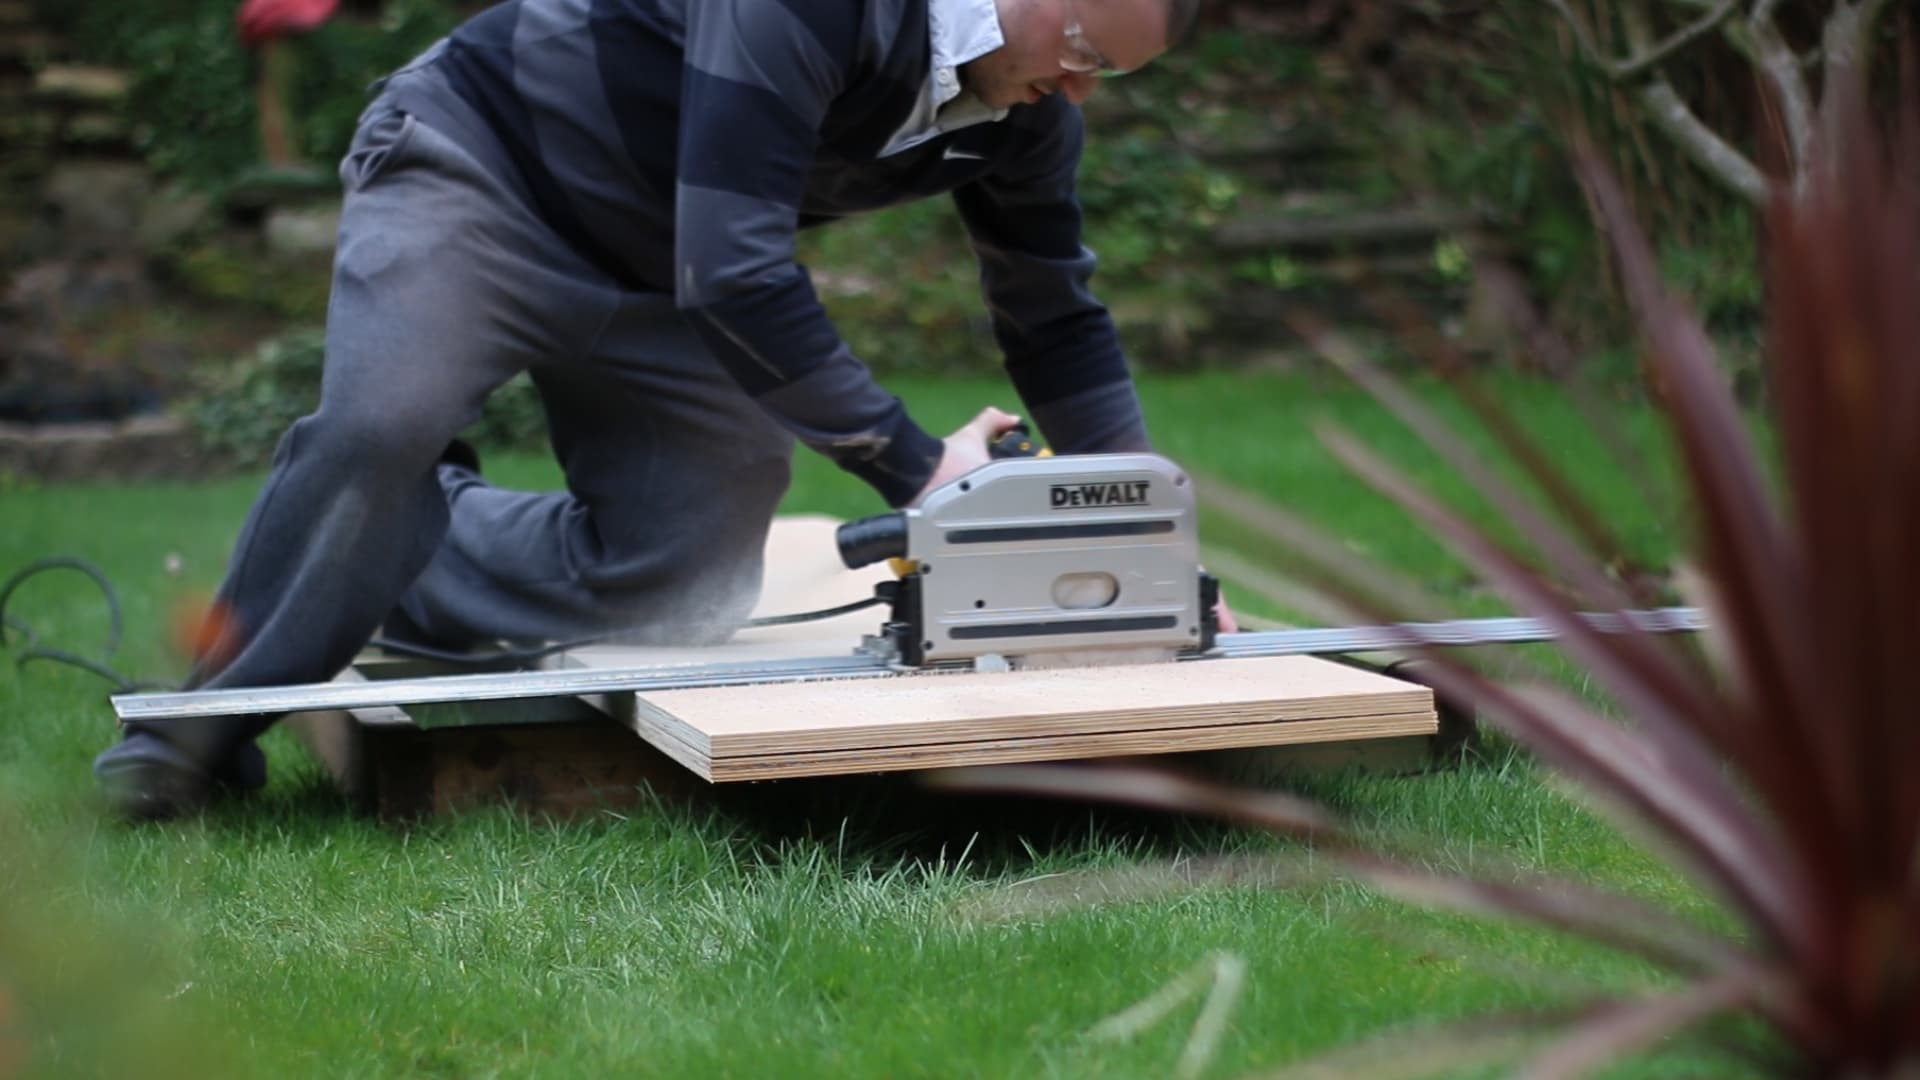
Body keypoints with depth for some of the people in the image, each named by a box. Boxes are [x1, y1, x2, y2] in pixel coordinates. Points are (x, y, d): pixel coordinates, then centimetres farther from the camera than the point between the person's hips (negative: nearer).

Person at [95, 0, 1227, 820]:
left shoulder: (1028, 111, -8)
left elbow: (1060, 321, 4)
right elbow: (732, 269, -39)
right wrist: (911, 465, -36)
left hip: (652, 279, 7)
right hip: (480, 159, -7)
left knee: (687, 584, -6)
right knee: (380, 430, -31)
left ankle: (384, 565, 12)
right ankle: (201, 722, -12)